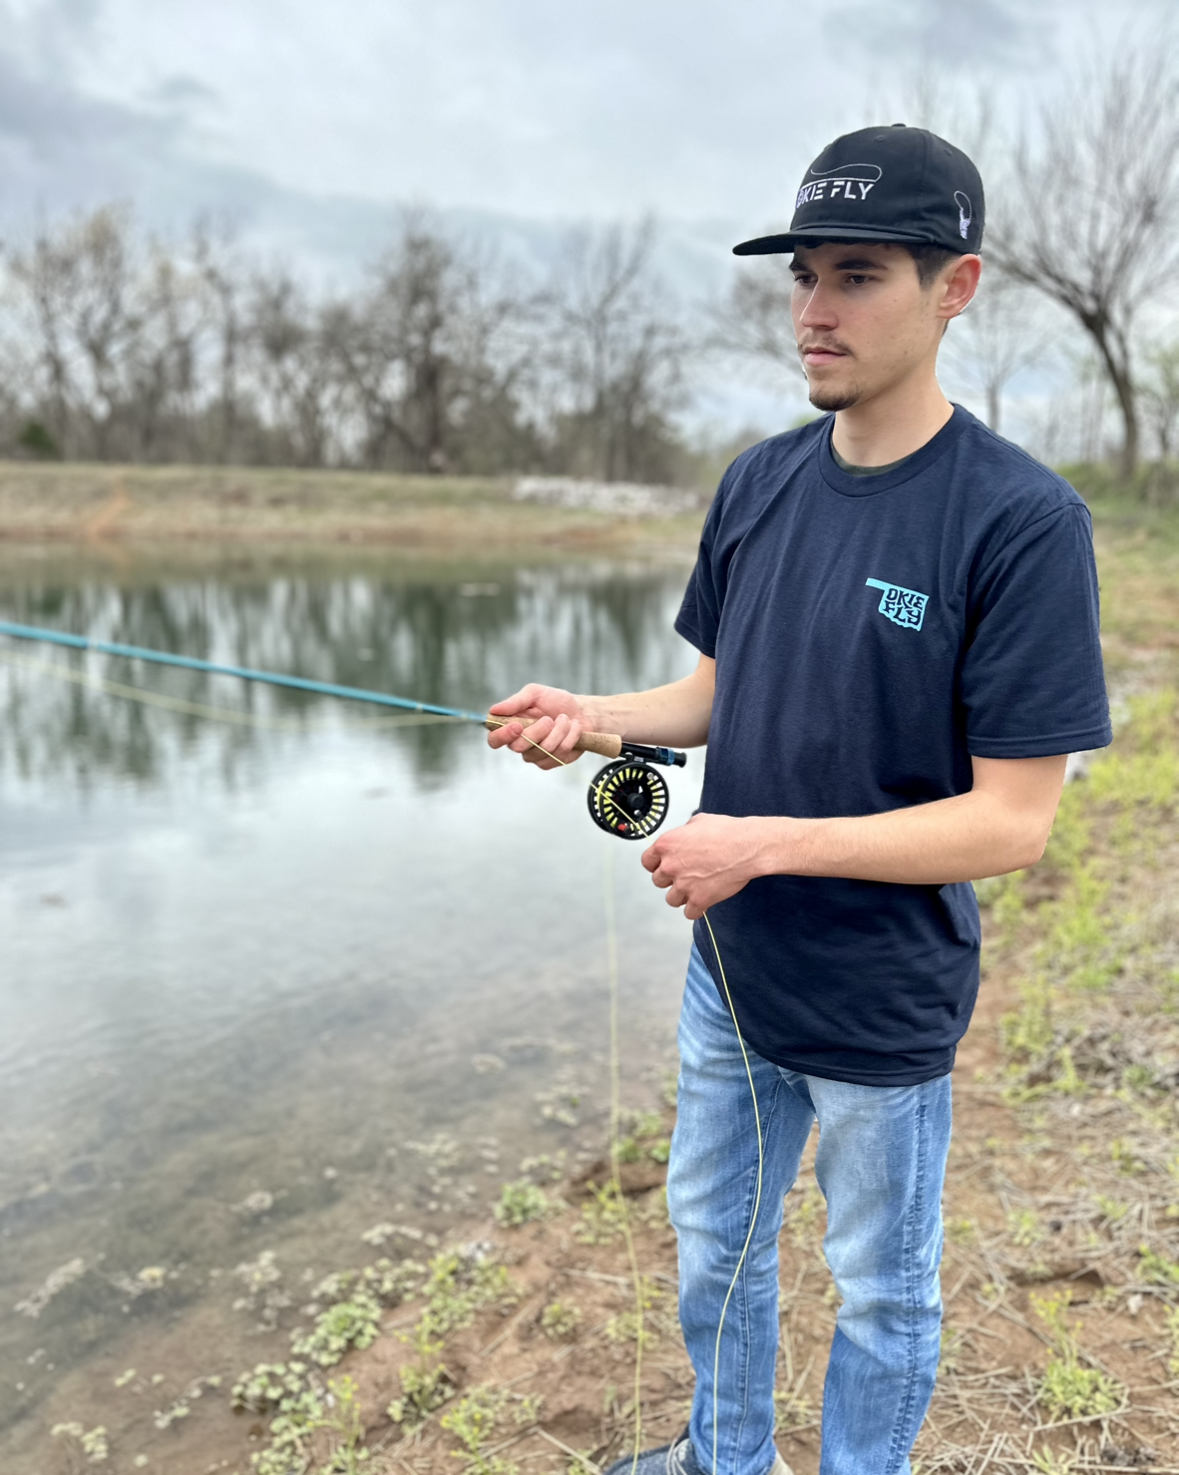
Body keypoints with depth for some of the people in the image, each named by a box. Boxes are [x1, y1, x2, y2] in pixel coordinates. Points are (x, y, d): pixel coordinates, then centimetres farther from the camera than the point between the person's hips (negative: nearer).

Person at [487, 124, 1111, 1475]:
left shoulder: (1020, 519, -21)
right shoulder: (760, 481, -1)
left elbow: (1012, 821, -21)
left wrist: (764, 842, -25)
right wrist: (593, 717, -11)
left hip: (884, 1007, -6)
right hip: (732, 967, 6)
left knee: (880, 1297, 19)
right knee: (713, 1243, 25)